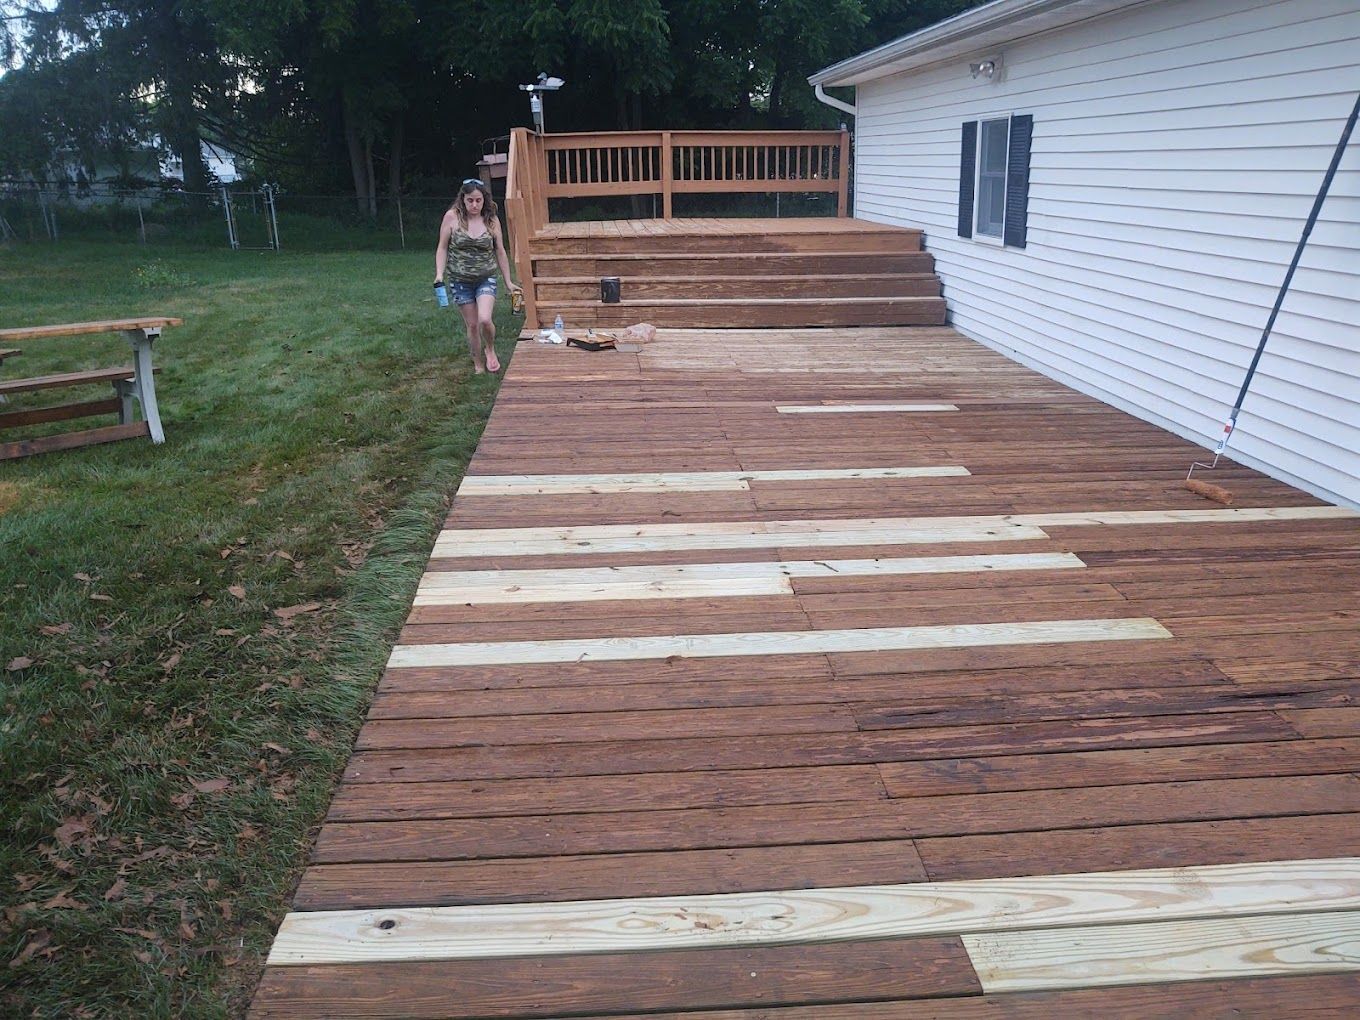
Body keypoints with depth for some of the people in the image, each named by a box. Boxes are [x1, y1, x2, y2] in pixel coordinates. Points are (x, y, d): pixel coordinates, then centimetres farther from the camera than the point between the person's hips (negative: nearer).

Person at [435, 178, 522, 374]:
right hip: (460, 281, 0)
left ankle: (490, 349, 12)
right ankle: (478, 365, 24)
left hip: (486, 279, 0)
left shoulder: (492, 220, -2)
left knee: (484, 319, -19)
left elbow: (500, 251, 6)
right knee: (472, 325, 5)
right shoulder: (452, 217, -7)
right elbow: (442, 248, 0)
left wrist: (509, 282, 8)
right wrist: (439, 273, -12)